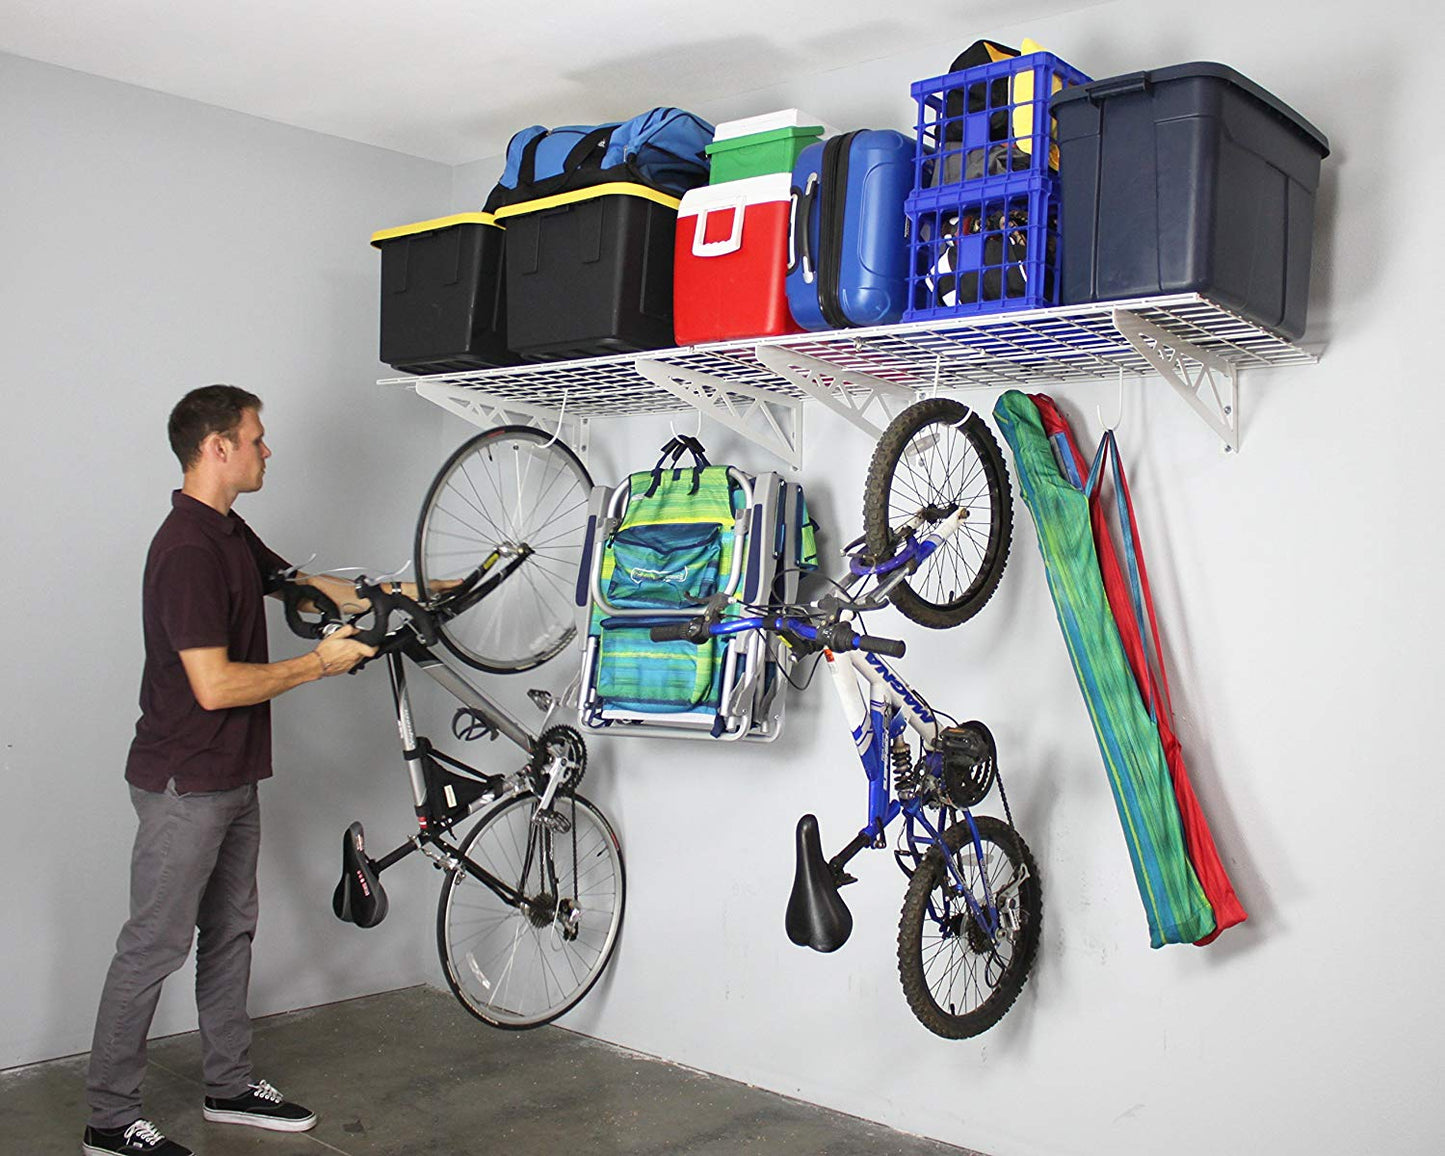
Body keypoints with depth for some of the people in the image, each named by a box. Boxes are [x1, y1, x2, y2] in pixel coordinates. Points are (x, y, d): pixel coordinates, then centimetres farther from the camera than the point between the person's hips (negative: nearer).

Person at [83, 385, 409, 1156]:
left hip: (232, 776, 10)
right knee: (154, 946, 0)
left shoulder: (230, 535, 9)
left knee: (230, 931, 17)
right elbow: (215, 684, -27)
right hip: (185, 783, -10)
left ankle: (230, 1086, 30)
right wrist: (320, 664, -17)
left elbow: (299, 583, 25)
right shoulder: (189, 549, -23)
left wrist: (398, 594, 16)